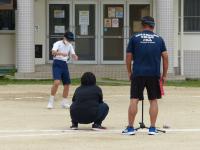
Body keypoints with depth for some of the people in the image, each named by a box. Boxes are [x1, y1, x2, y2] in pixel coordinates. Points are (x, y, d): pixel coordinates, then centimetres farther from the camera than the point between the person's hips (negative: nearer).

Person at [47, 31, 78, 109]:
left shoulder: (70, 46, 13)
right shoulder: (58, 44, -7)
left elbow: (73, 55, 9)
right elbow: (53, 52, -24)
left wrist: (75, 57, -15)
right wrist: (61, 53, -42)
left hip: (64, 65, 7)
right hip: (57, 64, -7)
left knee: (67, 84, 7)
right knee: (57, 82, -22)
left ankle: (64, 103, 22)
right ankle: (51, 102, -14)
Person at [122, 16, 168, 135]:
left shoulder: (135, 38, 3)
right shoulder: (159, 39, 7)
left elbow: (129, 56, 3)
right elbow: (165, 57, 4)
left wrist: (129, 72, 14)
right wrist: (164, 75, 10)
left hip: (138, 73, -1)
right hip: (154, 74, 1)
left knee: (134, 100, 1)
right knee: (153, 100, 8)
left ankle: (130, 127, 0)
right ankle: (153, 128, 7)